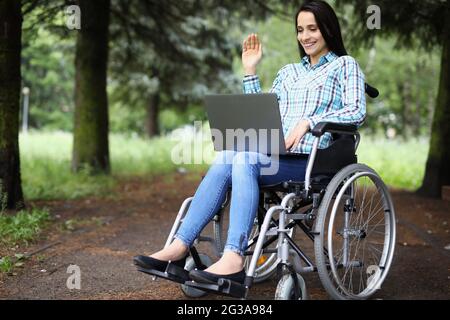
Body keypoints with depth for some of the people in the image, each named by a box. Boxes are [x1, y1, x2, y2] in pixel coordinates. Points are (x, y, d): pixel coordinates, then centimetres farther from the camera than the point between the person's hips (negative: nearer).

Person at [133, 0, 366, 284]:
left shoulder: (345, 65, 13)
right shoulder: (288, 72, 30)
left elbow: (357, 111, -3)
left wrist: (308, 122, -16)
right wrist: (250, 71, 18)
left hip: (310, 157, -5)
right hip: (274, 154, 5)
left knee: (245, 159, -34)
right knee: (225, 159, -28)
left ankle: (234, 259, -43)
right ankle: (180, 247, -34)